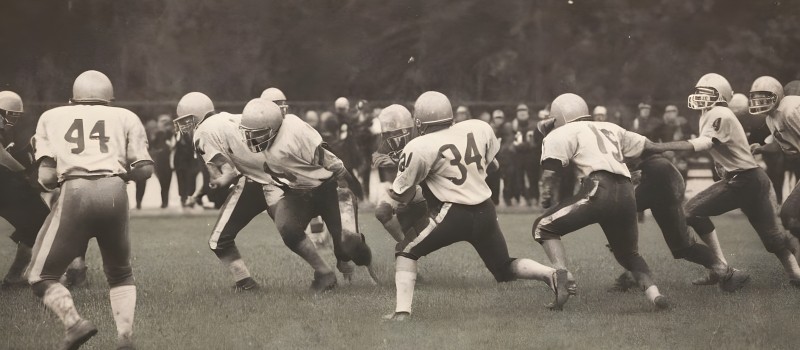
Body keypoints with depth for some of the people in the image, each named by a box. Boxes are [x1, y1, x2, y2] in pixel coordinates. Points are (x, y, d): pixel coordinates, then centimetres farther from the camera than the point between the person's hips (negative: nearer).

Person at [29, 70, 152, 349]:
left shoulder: (52, 118, 19)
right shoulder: (125, 118, 19)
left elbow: (46, 178, 8)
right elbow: (144, 169, 9)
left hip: (75, 191, -2)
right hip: (114, 191, 2)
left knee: (42, 276, 11)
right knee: (120, 273, 23)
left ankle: (74, 324, -13)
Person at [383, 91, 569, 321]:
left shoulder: (419, 148, -9)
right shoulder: (478, 129, 5)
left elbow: (403, 195, -1)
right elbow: (491, 164, 21)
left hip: (454, 215, -5)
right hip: (485, 211, 5)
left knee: (407, 252, 11)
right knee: (505, 269, 20)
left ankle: (402, 310, -2)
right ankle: (551, 274, -4)